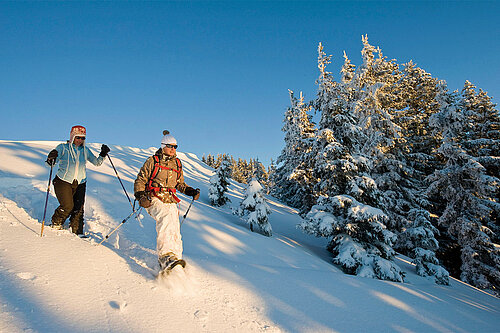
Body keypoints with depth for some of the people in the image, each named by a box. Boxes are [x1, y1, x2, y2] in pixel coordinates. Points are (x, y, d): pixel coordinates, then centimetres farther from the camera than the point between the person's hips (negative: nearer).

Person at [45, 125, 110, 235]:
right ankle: (55, 224, 16)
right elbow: (53, 162, -6)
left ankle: (77, 232, 7)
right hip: (63, 181, -3)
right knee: (67, 206, -11)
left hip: (80, 183, 3)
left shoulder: (85, 150, 13)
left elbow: (97, 163, 16)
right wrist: (51, 157, -29)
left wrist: (102, 155, -1)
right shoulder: (63, 147, 2)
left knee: (78, 208, -2)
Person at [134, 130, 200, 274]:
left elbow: (180, 184, 29)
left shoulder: (177, 164, 20)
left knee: (174, 229, -11)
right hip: (153, 199, -5)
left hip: (170, 202, 5)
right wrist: (140, 196, -9)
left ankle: (175, 257, -11)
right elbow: (140, 180, 8)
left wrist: (191, 191, 11)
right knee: (166, 218, -32)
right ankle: (166, 255, -41)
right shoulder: (153, 161, 7)